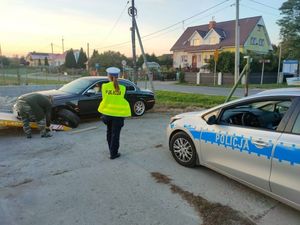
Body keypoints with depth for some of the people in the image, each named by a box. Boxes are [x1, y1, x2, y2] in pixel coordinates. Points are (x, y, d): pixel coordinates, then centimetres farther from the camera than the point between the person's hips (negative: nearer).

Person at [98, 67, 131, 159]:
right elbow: (121, 98, 0)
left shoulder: (104, 86, -5)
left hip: (107, 112, 3)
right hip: (118, 113, -2)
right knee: (115, 133, 6)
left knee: (109, 132, 22)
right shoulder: (122, 88, -8)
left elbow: (104, 98, 3)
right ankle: (113, 153, 10)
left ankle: (111, 150, 33)